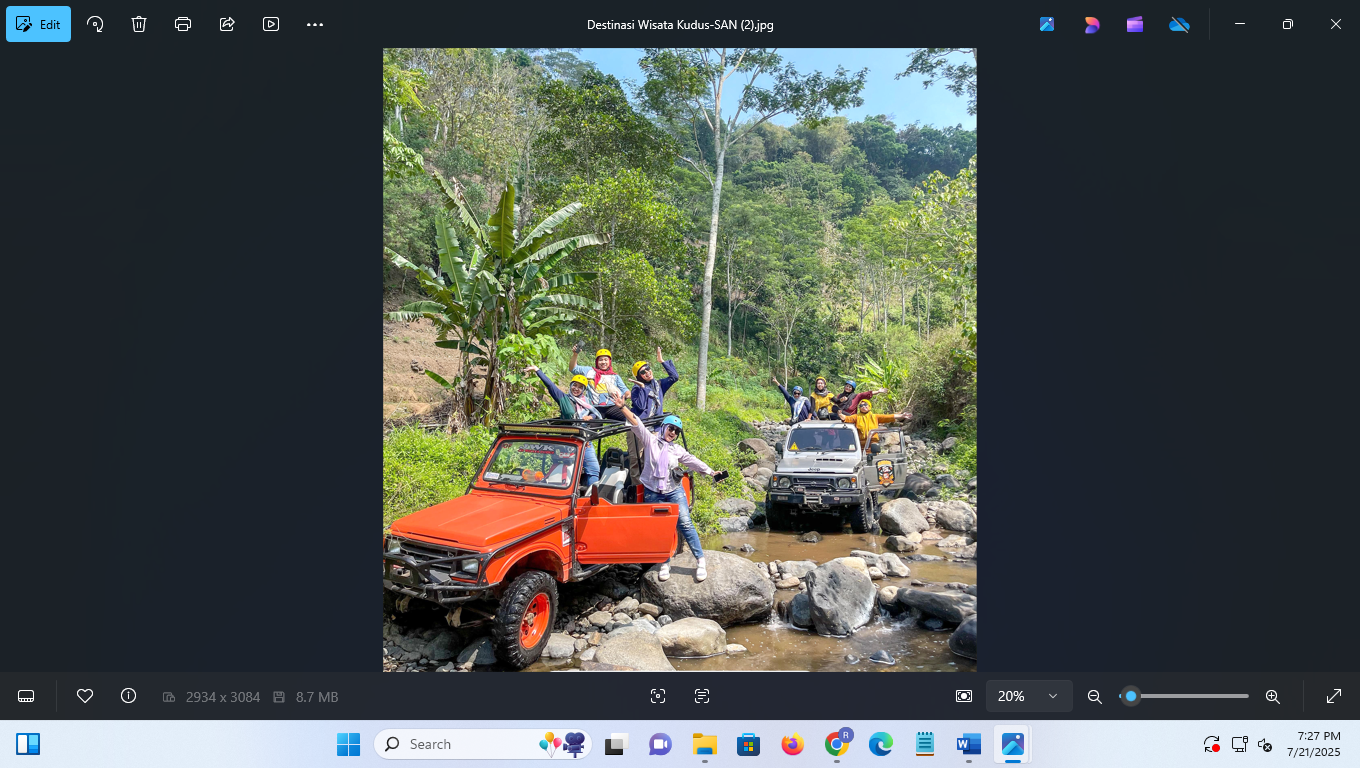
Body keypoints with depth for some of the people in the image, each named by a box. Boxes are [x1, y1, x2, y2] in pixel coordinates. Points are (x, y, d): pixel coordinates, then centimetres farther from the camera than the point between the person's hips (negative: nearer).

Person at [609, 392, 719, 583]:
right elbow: (636, 423, -11)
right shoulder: (650, 441, 0)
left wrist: (712, 473, 2)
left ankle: (701, 561, -3)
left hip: (674, 492, 1)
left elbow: (693, 461, 9)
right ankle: (665, 564, 17)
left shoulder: (678, 450, 9)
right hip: (653, 494, -1)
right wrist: (623, 407, -23)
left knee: (685, 524, -8)